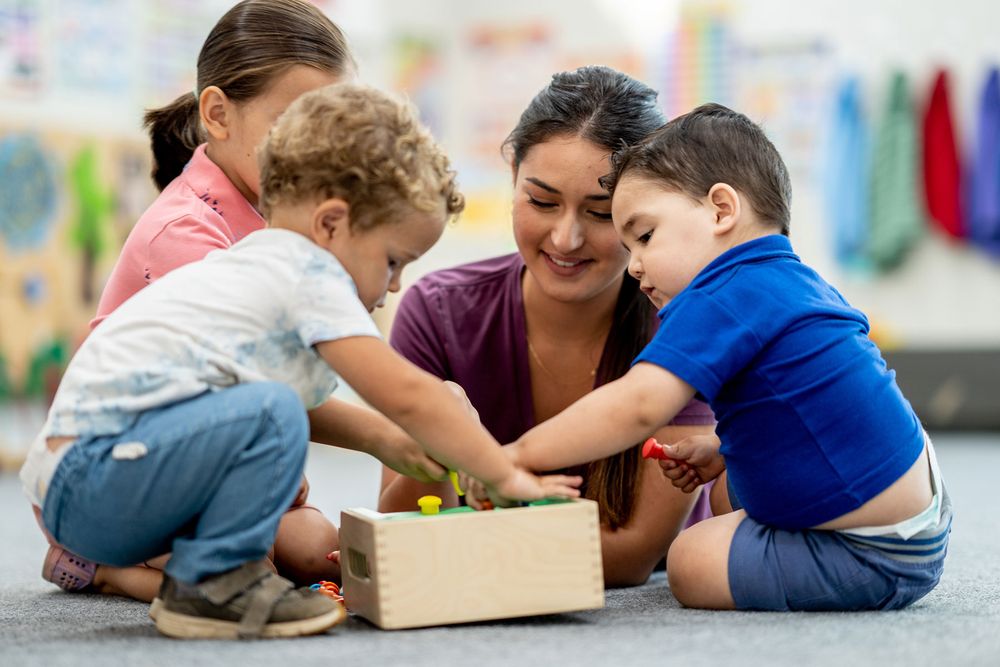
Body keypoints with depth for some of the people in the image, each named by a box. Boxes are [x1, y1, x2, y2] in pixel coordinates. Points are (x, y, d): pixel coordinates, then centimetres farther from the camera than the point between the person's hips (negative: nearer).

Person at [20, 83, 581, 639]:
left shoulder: (256, 267, 19)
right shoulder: (309, 273, -11)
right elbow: (405, 393, -15)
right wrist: (508, 477, -7)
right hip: (88, 482, -11)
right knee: (270, 413, -28)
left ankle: (194, 574, 13)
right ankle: (211, 585, -12)